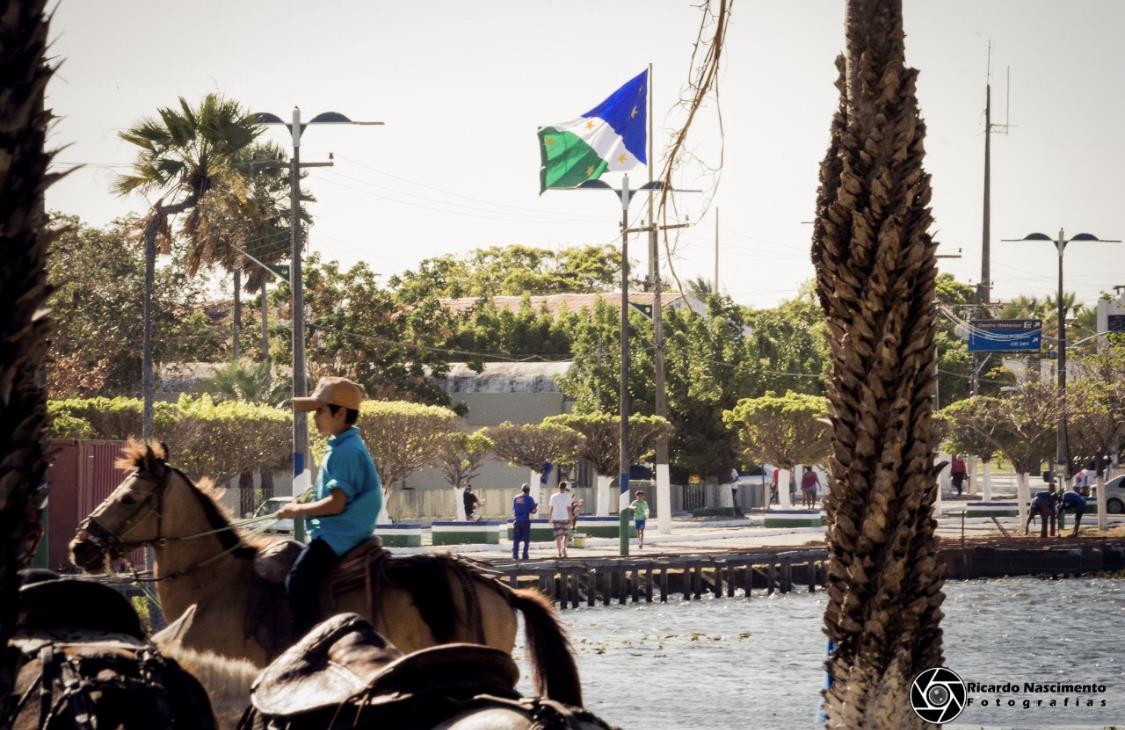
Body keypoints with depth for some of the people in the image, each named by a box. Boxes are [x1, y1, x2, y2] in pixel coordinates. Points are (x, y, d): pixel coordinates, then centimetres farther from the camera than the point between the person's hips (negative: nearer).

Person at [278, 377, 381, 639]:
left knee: (298, 579, -26)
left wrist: (298, 510, -11)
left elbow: (336, 503, -22)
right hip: (336, 533, 11)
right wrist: (302, 506, 14)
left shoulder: (346, 452, -17)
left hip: (338, 536, -11)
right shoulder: (342, 446, 15)